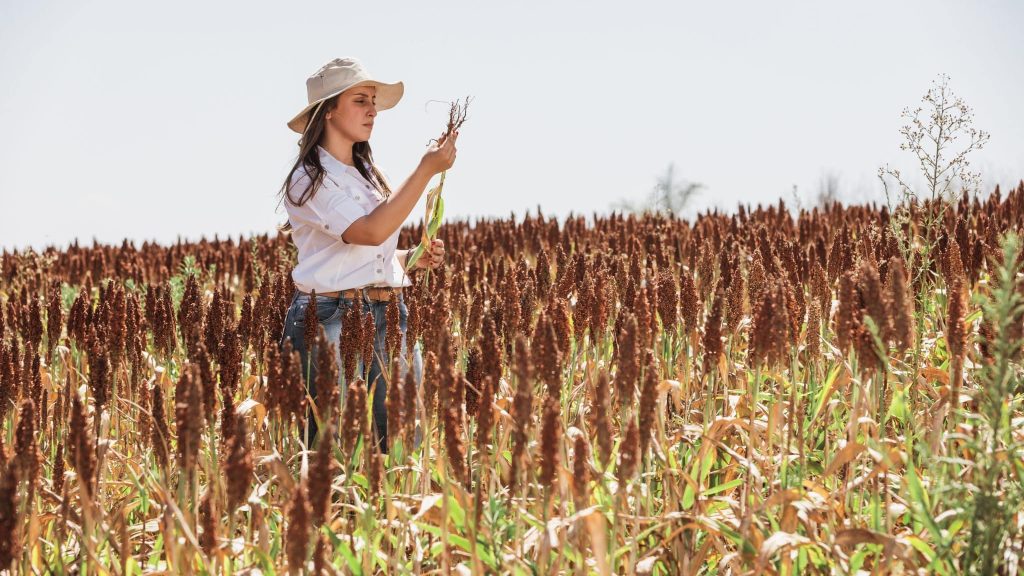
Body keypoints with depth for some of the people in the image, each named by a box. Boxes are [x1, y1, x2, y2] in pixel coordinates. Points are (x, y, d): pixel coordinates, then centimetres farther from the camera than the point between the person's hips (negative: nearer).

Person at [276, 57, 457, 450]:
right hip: (334, 318, -7)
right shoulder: (309, 179, -8)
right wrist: (427, 170, -21)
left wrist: (412, 258, 9)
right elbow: (371, 231, -23)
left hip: (388, 315, 7)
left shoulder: (367, 174, 18)